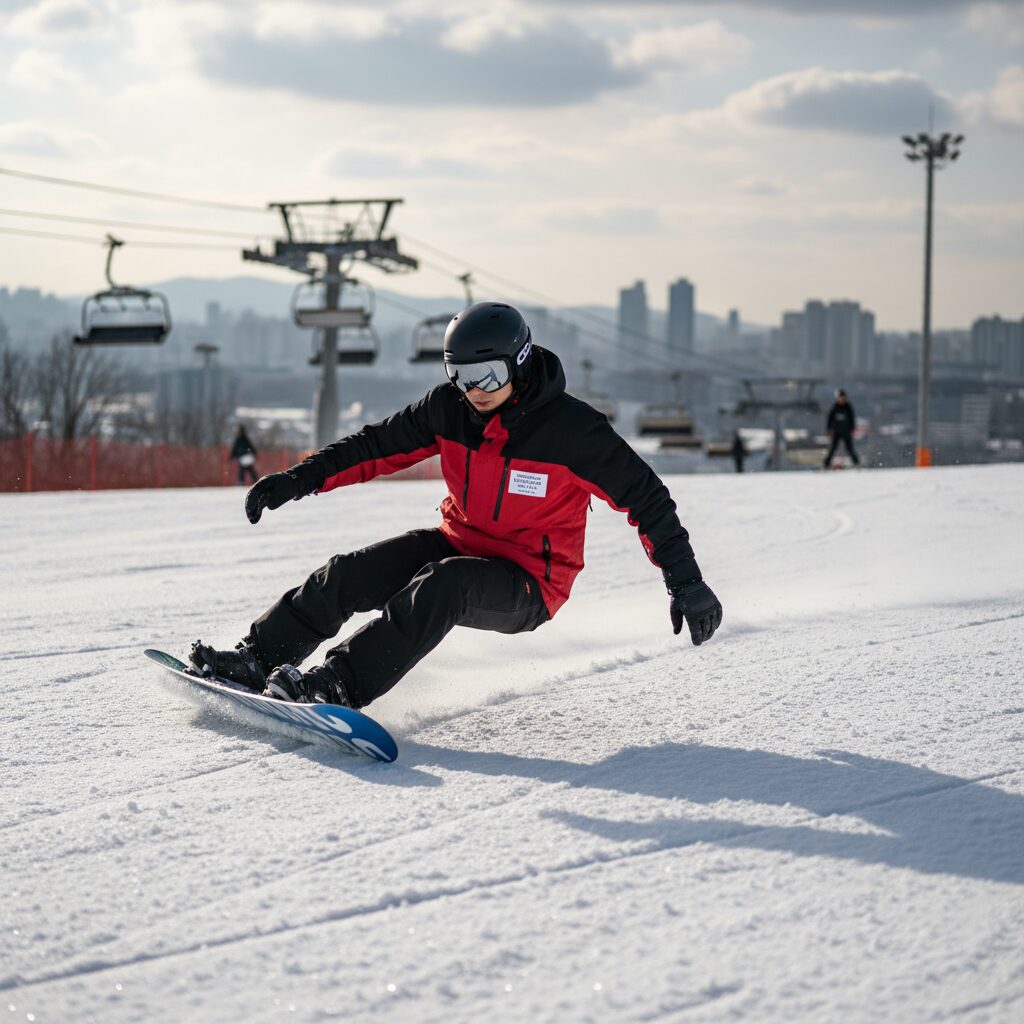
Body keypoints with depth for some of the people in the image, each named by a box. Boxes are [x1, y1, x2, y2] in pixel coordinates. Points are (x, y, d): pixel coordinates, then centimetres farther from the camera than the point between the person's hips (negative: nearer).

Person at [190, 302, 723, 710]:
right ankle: (258, 658, -4)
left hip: (528, 582, -6)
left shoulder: (571, 428, -19)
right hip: (459, 544, 6)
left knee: (441, 586, -35)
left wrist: (685, 582, -18)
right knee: (349, 574, -12)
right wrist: (300, 478, -6)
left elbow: (644, 497, -15)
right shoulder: (451, 407, -5)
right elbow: (380, 445, 3)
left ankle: (339, 684, -41)